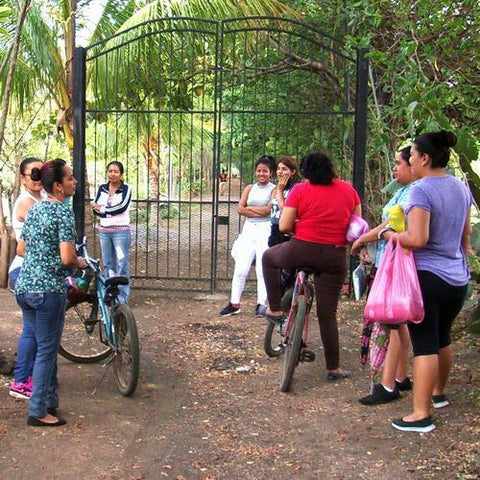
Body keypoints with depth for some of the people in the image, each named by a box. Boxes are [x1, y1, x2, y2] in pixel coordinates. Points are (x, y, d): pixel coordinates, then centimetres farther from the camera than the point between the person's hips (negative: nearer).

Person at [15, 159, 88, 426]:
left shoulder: (34, 210, 11)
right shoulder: (64, 212, -14)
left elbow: (21, 249, 18)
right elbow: (67, 259, -22)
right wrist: (80, 263, -2)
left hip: (24, 287, 8)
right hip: (49, 289, -8)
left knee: (41, 346, 17)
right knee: (47, 351, 3)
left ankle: (50, 401, 29)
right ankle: (38, 412, 10)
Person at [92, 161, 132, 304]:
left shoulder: (126, 188, -4)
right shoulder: (102, 188, 7)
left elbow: (122, 206, -20)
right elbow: (95, 209, -2)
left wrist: (102, 209, -11)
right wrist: (112, 213, -17)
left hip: (121, 231, -5)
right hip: (104, 231, 5)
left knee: (122, 264, -6)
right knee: (107, 264, 11)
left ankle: (122, 298, -1)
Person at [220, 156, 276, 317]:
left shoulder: (274, 189, 1)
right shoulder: (250, 188, 14)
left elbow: (267, 210, -12)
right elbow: (240, 209, 3)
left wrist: (249, 208, -1)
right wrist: (259, 212, -7)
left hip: (265, 230, -4)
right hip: (249, 230, 4)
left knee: (262, 269, -6)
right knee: (240, 268, 1)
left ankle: (261, 304, 1)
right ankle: (234, 304, 6)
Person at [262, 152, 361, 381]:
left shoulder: (300, 190, -1)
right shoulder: (348, 189, 9)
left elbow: (284, 226, -3)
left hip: (301, 250, -3)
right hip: (335, 257, 3)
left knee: (269, 257, 29)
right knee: (328, 313, 12)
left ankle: (275, 309, 27)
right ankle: (334, 368, 15)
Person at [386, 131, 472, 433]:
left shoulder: (422, 191, -16)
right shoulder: (462, 188, 8)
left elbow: (417, 239, -25)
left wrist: (391, 235, -9)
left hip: (428, 276, -8)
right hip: (458, 278, 8)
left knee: (424, 345, -5)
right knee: (442, 338, 23)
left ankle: (421, 414, -2)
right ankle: (439, 393, 41)